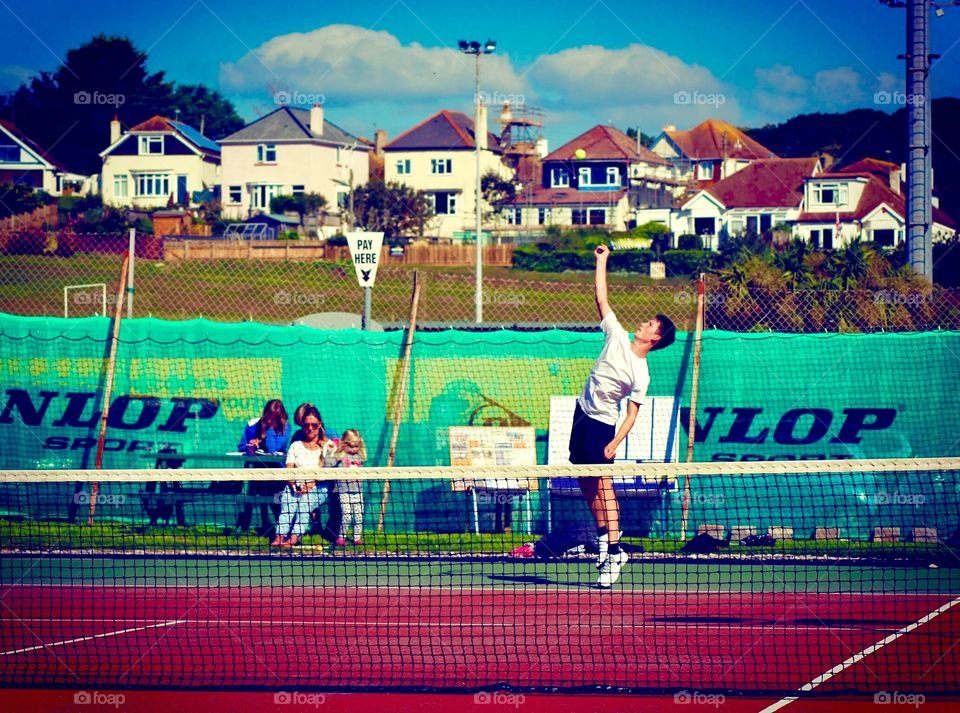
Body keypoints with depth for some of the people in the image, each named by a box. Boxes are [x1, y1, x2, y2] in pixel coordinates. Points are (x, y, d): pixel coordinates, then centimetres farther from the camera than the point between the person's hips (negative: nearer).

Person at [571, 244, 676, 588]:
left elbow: (632, 414, -14)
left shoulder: (641, 375, -16)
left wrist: (614, 442, -23)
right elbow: (601, 297, 2)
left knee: (603, 484, -13)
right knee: (586, 482, 11)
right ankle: (604, 534, 23)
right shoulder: (617, 336, -2)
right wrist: (602, 261, 2)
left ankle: (614, 551, -16)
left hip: (602, 424, -7)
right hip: (583, 414, 7)